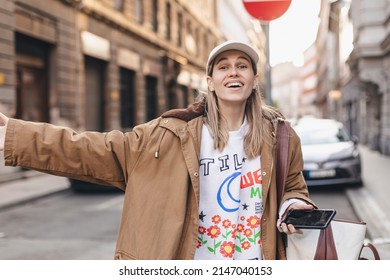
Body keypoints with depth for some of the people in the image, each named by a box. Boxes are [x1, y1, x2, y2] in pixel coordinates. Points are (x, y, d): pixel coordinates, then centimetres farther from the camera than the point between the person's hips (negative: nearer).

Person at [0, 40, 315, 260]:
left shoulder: (277, 137, 0)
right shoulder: (176, 135, -7)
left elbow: (293, 187, 16)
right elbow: (102, 151, -10)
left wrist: (293, 206, -9)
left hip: (255, 266, 1)